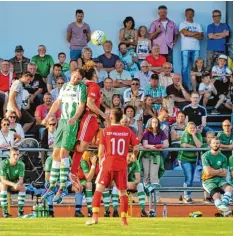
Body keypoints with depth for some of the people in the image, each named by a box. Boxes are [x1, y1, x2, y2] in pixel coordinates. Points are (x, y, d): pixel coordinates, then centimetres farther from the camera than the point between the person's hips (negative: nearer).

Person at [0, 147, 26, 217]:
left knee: (22, 186, -26)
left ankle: (20, 211, -22)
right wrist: (13, 184, -47)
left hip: (14, 184, 3)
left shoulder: (21, 164, -16)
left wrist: (17, 184, -44)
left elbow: (21, 179, -18)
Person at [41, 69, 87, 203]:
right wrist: (47, 118, 18)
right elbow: (57, 103, 23)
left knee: (63, 152, -17)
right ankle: (52, 187, 13)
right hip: (62, 121, 7)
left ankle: (62, 188, -17)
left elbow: (81, 106, -13)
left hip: (72, 123, -7)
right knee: (56, 154, 7)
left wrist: (74, 118, -29)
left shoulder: (81, 87, -4)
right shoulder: (65, 87, 16)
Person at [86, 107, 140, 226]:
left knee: (98, 189, 5)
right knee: (123, 192, 10)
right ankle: (124, 219, 6)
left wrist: (101, 162, 12)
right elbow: (136, 148, 3)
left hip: (108, 164, -2)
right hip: (122, 166, 2)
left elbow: (101, 151, -4)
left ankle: (95, 216, -6)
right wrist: (133, 157, 23)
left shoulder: (105, 131, -3)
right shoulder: (128, 131, 2)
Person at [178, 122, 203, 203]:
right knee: (189, 178, -14)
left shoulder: (198, 135, 1)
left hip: (193, 159, 6)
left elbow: (199, 145, -14)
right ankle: (187, 196, -6)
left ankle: (185, 195, 23)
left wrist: (194, 135, -14)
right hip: (184, 159, -6)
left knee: (190, 178, 12)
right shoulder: (185, 134, -10)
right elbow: (184, 145, -24)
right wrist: (194, 147, -13)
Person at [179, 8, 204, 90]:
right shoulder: (182, 24, 6)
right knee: (185, 67, -5)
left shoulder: (197, 25, 15)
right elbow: (185, 32, -14)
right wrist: (196, 33, -3)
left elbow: (201, 37, 4)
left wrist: (190, 34, -8)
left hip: (196, 49, 3)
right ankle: (186, 85, -3)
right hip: (185, 49, -3)